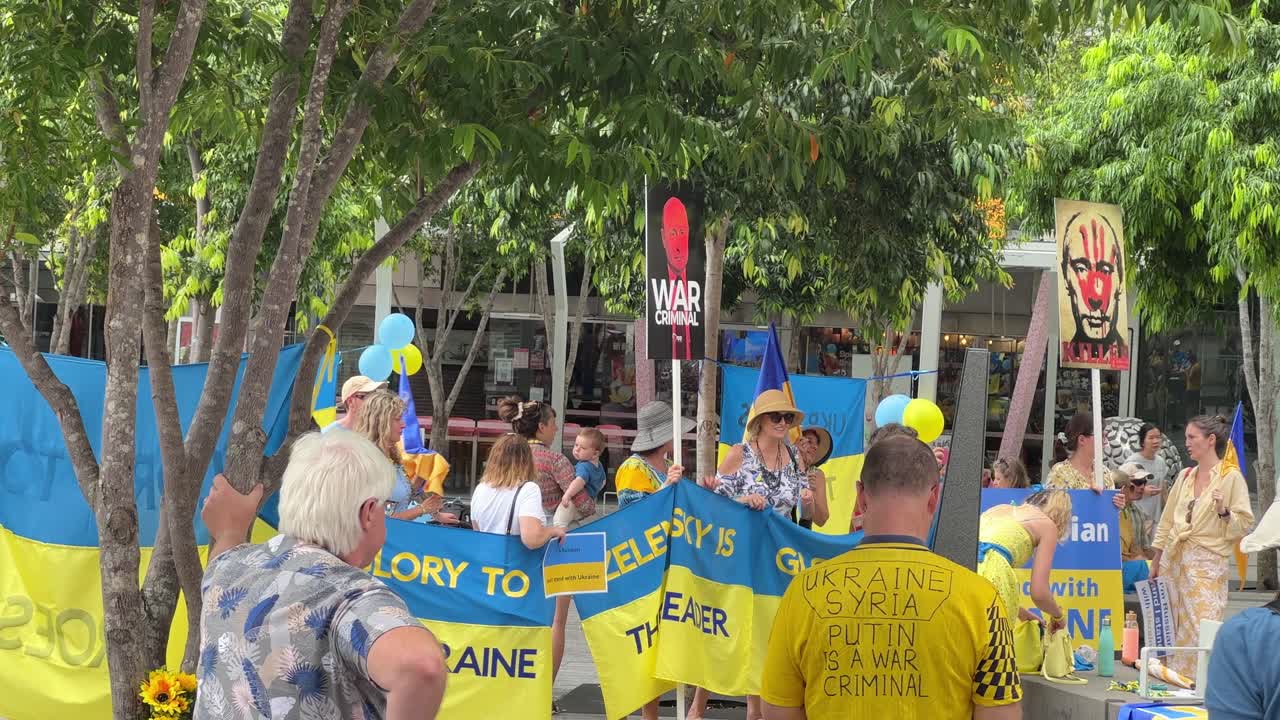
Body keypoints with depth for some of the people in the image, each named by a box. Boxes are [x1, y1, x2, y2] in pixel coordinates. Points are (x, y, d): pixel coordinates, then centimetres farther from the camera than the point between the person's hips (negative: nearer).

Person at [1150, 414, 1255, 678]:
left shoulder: (1231, 478, -4)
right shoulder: (1185, 476, 14)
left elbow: (1245, 524, -6)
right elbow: (1167, 522, 18)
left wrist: (1223, 511, -24)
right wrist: (1156, 562, 17)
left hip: (1207, 563, -6)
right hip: (1175, 559, 6)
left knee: (1202, 626, -12)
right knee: (1172, 625, 6)